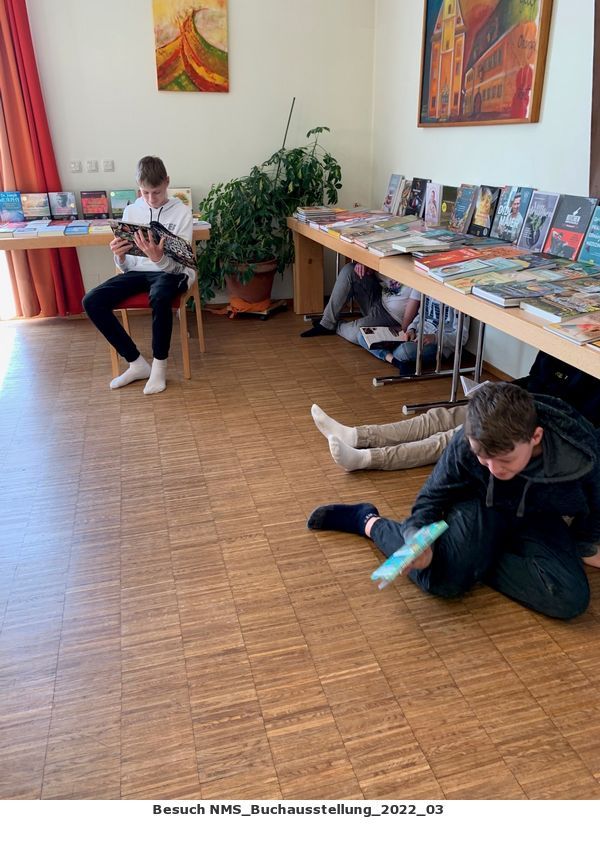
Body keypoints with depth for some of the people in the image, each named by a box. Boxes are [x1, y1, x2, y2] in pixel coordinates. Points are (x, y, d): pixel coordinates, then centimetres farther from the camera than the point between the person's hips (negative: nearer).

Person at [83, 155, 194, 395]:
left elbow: (179, 264, -12)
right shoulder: (131, 211, 7)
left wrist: (159, 258, -34)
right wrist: (120, 257, -18)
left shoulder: (182, 212, -4)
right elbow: (127, 266, 6)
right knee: (91, 301, -19)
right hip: (139, 271, 4)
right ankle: (137, 363, -13)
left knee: (159, 297, -41)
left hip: (171, 271, -4)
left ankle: (159, 365, -21)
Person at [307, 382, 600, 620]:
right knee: (441, 578, -27)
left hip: (540, 520, 2)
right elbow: (431, 498, -16)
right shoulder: (467, 443, -29)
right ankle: (367, 521, -1)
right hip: (482, 506, -1)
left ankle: (478, 558, -6)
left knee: (570, 599, -25)